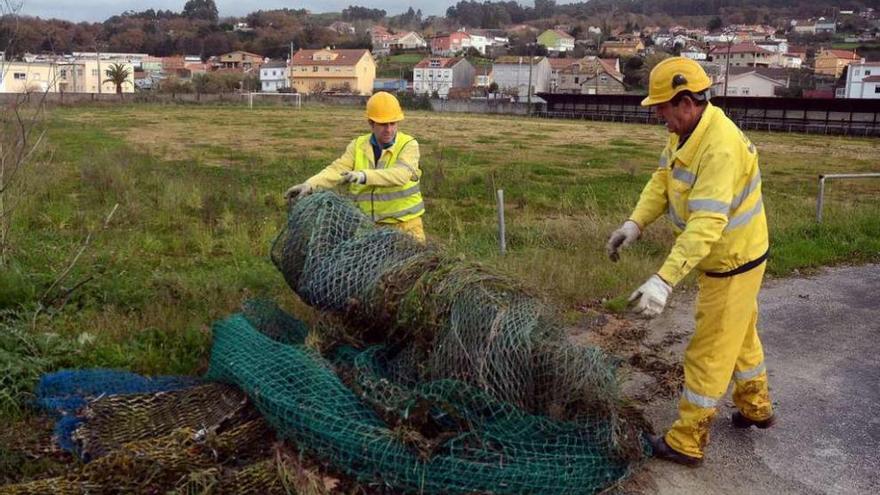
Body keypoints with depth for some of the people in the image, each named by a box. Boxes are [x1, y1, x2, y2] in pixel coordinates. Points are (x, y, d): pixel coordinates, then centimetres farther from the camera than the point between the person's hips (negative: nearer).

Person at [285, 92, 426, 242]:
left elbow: (400, 174, -24)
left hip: (404, 224, -2)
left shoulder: (409, 145, -6)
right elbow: (337, 169, -8)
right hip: (368, 225, 2)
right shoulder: (358, 146, 5)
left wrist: (364, 176, -38)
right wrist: (309, 184, -26)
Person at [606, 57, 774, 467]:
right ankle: (755, 407, 47)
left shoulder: (721, 148, -34)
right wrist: (635, 223, -18)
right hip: (723, 257, 10)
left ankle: (687, 442, 16)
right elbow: (662, 180, -1)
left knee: (708, 352, 2)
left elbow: (706, 225, -42)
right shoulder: (685, 132, -3)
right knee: (740, 335, 26)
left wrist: (664, 281, -49)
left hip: (734, 263, -10)